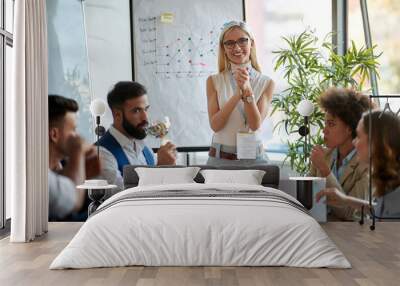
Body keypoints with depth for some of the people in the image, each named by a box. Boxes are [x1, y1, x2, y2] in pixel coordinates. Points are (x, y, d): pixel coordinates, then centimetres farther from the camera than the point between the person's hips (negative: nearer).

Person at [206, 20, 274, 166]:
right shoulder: (214, 81, 1)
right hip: (220, 158, 0)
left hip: (253, 157, 0)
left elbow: (255, 125, -9)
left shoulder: (266, 83, 0)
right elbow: (215, 125, -10)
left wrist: (247, 90, -21)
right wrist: (239, 93, -20)